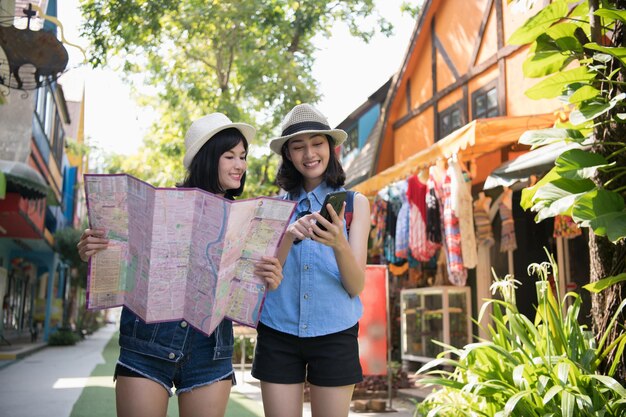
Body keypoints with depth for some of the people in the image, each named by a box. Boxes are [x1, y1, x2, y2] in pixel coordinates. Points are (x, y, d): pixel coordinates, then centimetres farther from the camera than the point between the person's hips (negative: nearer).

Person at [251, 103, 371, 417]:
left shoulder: (354, 203, 0)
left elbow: (356, 286, -7)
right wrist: (289, 235, -21)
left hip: (334, 333, -1)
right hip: (278, 333, 1)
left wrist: (339, 245, -27)